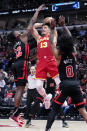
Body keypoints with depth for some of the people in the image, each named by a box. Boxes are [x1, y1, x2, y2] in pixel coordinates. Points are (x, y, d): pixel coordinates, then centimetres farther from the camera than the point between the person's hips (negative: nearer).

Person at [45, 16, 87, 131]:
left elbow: (52, 42, 7)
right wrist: (64, 25, 21)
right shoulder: (73, 54, 6)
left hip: (65, 85, -3)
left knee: (54, 109, 4)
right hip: (75, 84, 3)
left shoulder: (59, 55, -2)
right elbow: (70, 39, 18)